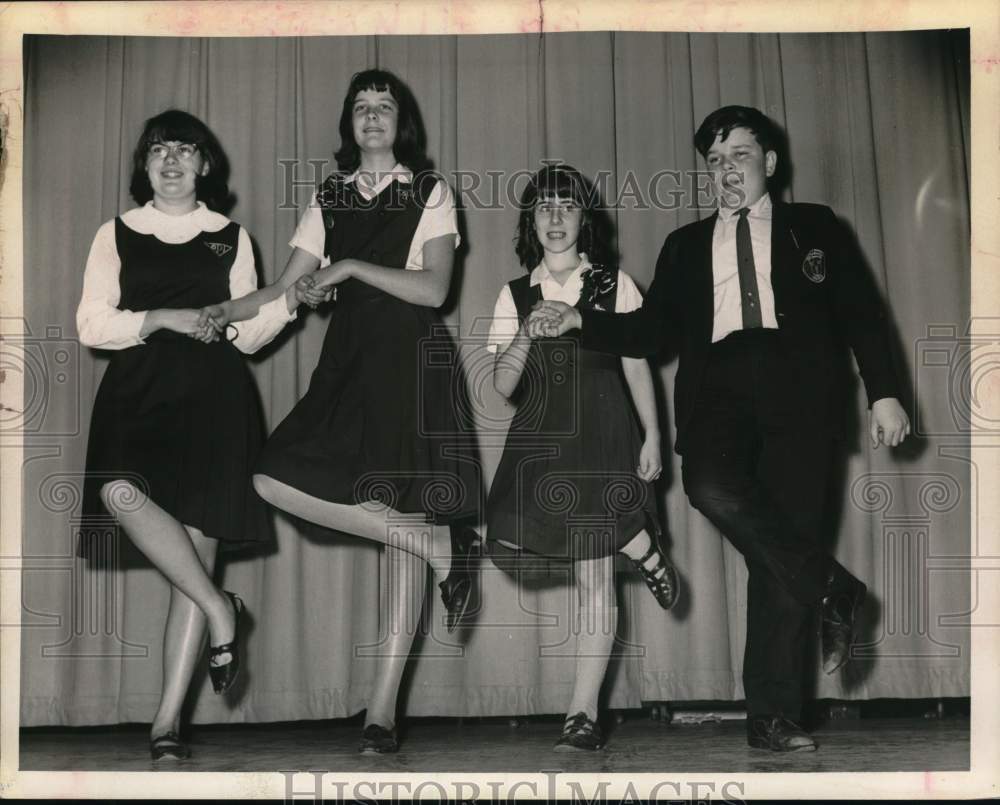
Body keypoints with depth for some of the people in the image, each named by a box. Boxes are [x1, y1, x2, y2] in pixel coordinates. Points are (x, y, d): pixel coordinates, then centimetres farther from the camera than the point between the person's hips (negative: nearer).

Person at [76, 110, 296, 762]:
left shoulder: (231, 237, 16)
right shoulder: (117, 235, 15)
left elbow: (246, 334, 14)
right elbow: (91, 324, 6)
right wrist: (162, 319, -8)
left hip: (212, 396, 0)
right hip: (138, 391, 0)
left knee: (198, 544, -8)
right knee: (122, 491, -32)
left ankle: (169, 719, -5)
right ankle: (219, 609, -13)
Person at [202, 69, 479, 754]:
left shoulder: (431, 193, 7)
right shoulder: (330, 199, 18)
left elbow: (433, 289, -6)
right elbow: (285, 292, 13)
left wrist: (349, 267, -10)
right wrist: (215, 314, -2)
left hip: (411, 361, -4)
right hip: (349, 359, 5)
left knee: (400, 523, -13)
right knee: (276, 479, -14)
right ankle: (437, 542, -8)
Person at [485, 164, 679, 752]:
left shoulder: (614, 285, 7)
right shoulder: (516, 296, 10)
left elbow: (637, 365, 6)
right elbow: (503, 386, 4)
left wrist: (652, 437, -2)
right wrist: (526, 336, -14)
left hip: (601, 438, -3)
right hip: (540, 439, 3)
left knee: (595, 577, -10)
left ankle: (584, 715, 1)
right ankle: (645, 554, 6)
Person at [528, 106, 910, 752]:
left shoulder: (815, 228, 19)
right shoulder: (686, 246, 24)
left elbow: (862, 313, 13)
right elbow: (652, 330, 16)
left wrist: (885, 393, 1)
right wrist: (580, 321, 1)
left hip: (798, 392, -1)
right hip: (718, 389, 1)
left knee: (782, 551, -9)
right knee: (712, 486, -32)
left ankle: (773, 718, -3)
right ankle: (831, 590, -13)